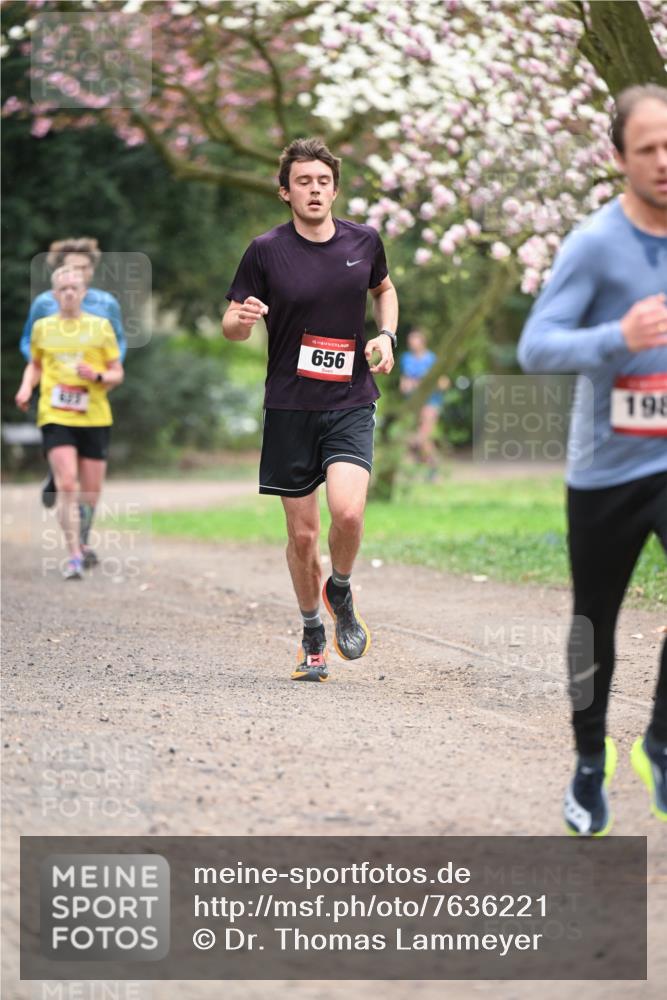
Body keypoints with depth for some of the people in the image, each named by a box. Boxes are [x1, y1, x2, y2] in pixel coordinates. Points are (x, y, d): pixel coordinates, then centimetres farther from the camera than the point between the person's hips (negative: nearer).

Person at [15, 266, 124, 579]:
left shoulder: (100, 326, 4)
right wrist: (26, 387, 5)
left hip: (94, 418, 1)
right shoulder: (42, 327, 8)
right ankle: (74, 557, -16)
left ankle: (81, 543, 33)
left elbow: (117, 374, 8)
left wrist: (97, 376, -13)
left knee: (90, 491, 6)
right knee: (66, 485, -17)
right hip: (55, 417, -1)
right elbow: (35, 364, 24)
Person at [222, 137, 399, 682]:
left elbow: (384, 289, 24)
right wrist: (241, 319, -23)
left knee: (348, 510, -21)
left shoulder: (364, 241, 3)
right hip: (289, 407, 0)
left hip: (351, 402, 1)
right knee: (302, 534, 3)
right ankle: (313, 636, 25)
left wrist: (387, 335, 5)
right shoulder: (266, 251, -4)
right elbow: (232, 325, 1)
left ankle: (340, 593, 10)